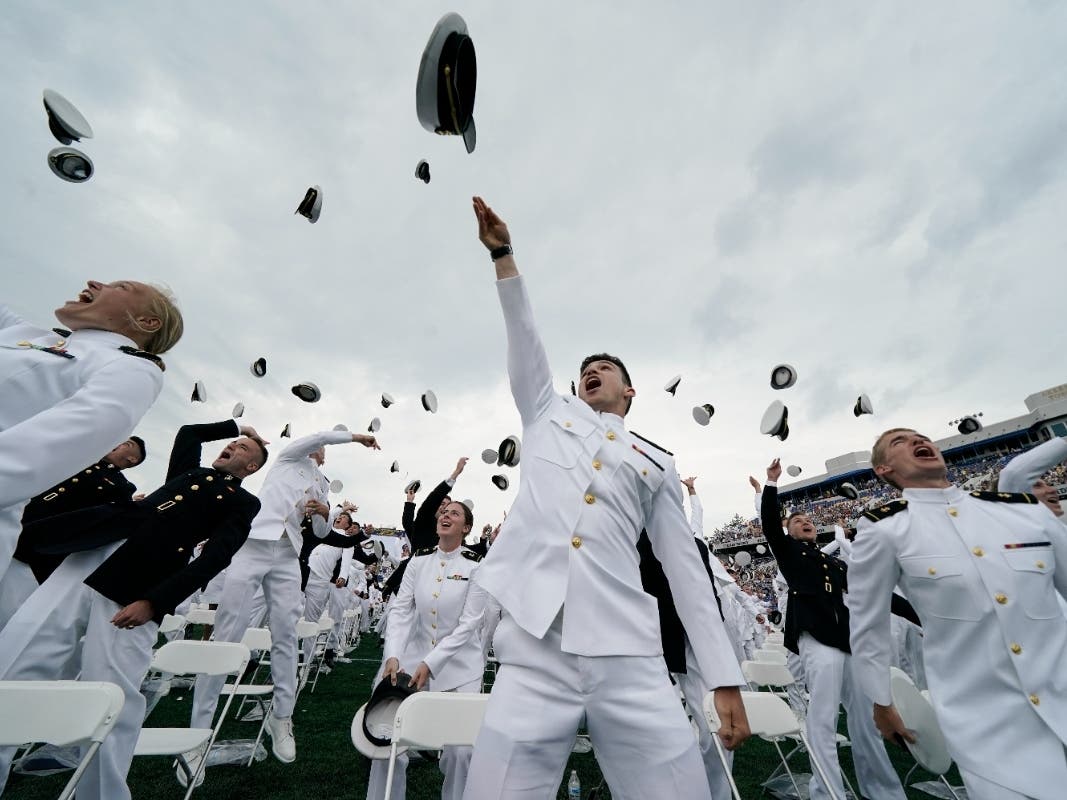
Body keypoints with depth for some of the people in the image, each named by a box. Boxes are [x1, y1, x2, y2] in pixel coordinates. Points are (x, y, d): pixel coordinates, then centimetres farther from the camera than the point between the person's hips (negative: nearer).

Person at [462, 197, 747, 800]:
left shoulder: (657, 465, 15)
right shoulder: (549, 414, 18)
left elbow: (686, 569, 12)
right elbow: (524, 339, 10)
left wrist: (726, 680, 9)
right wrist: (503, 255, 7)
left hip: (629, 661, 1)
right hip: (534, 656, 0)